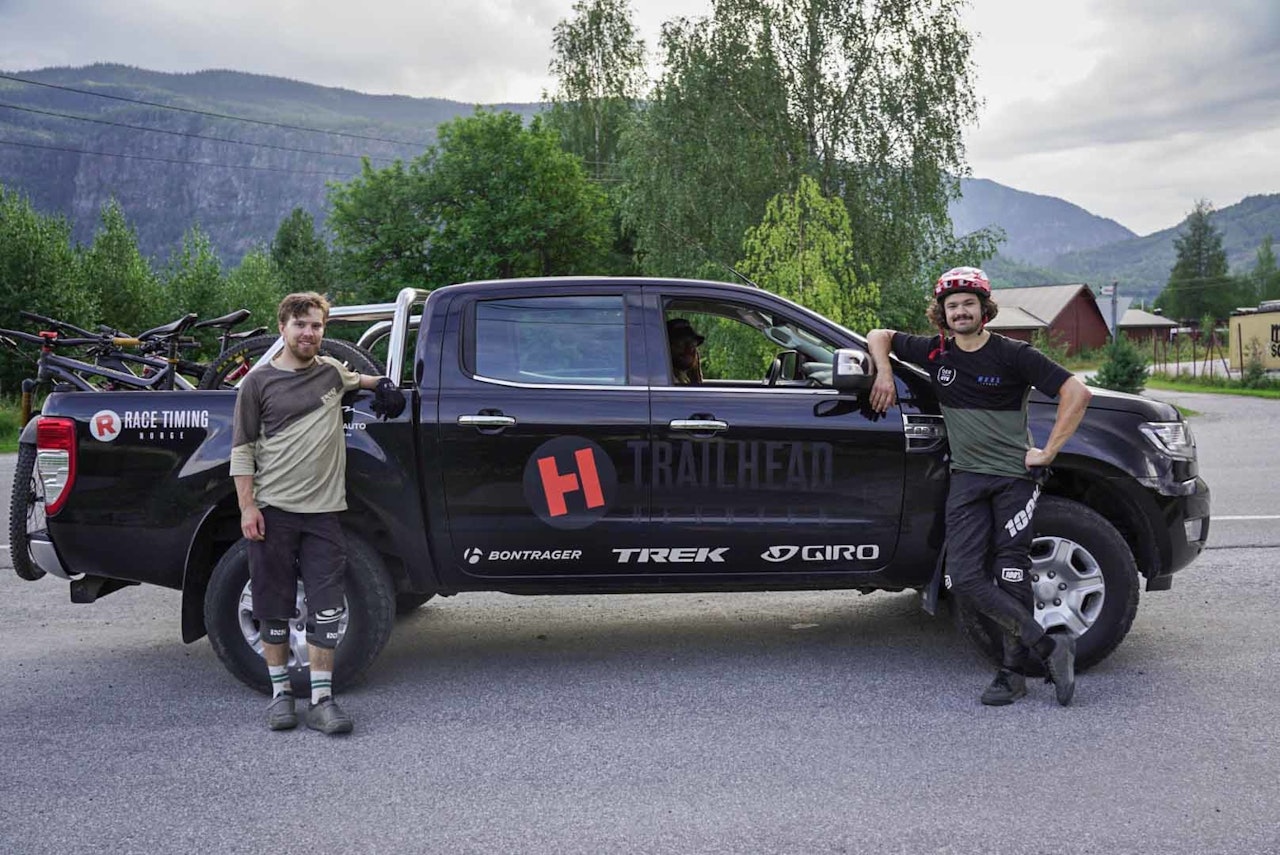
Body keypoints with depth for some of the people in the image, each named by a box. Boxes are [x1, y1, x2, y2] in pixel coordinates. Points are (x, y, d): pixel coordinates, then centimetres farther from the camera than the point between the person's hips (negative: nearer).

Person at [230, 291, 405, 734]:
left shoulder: (331, 371, 12)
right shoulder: (259, 382, 2)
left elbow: (352, 378, 39)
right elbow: (242, 450, 1)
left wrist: (378, 383, 19)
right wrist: (247, 507, -7)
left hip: (322, 513, 2)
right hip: (273, 511, -2)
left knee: (326, 610, -1)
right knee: (274, 608, 6)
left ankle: (321, 699, 6)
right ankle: (280, 691, 19)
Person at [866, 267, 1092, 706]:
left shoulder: (1013, 355, -6)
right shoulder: (935, 352, 7)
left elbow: (1077, 392, -9)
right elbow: (879, 335, 21)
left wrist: (1049, 451, -11)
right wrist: (884, 374, 3)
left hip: (1014, 476, -4)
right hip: (966, 477, 4)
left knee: (1012, 576, -3)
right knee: (965, 578, -8)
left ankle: (1013, 671, 8)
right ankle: (1051, 646, 0)